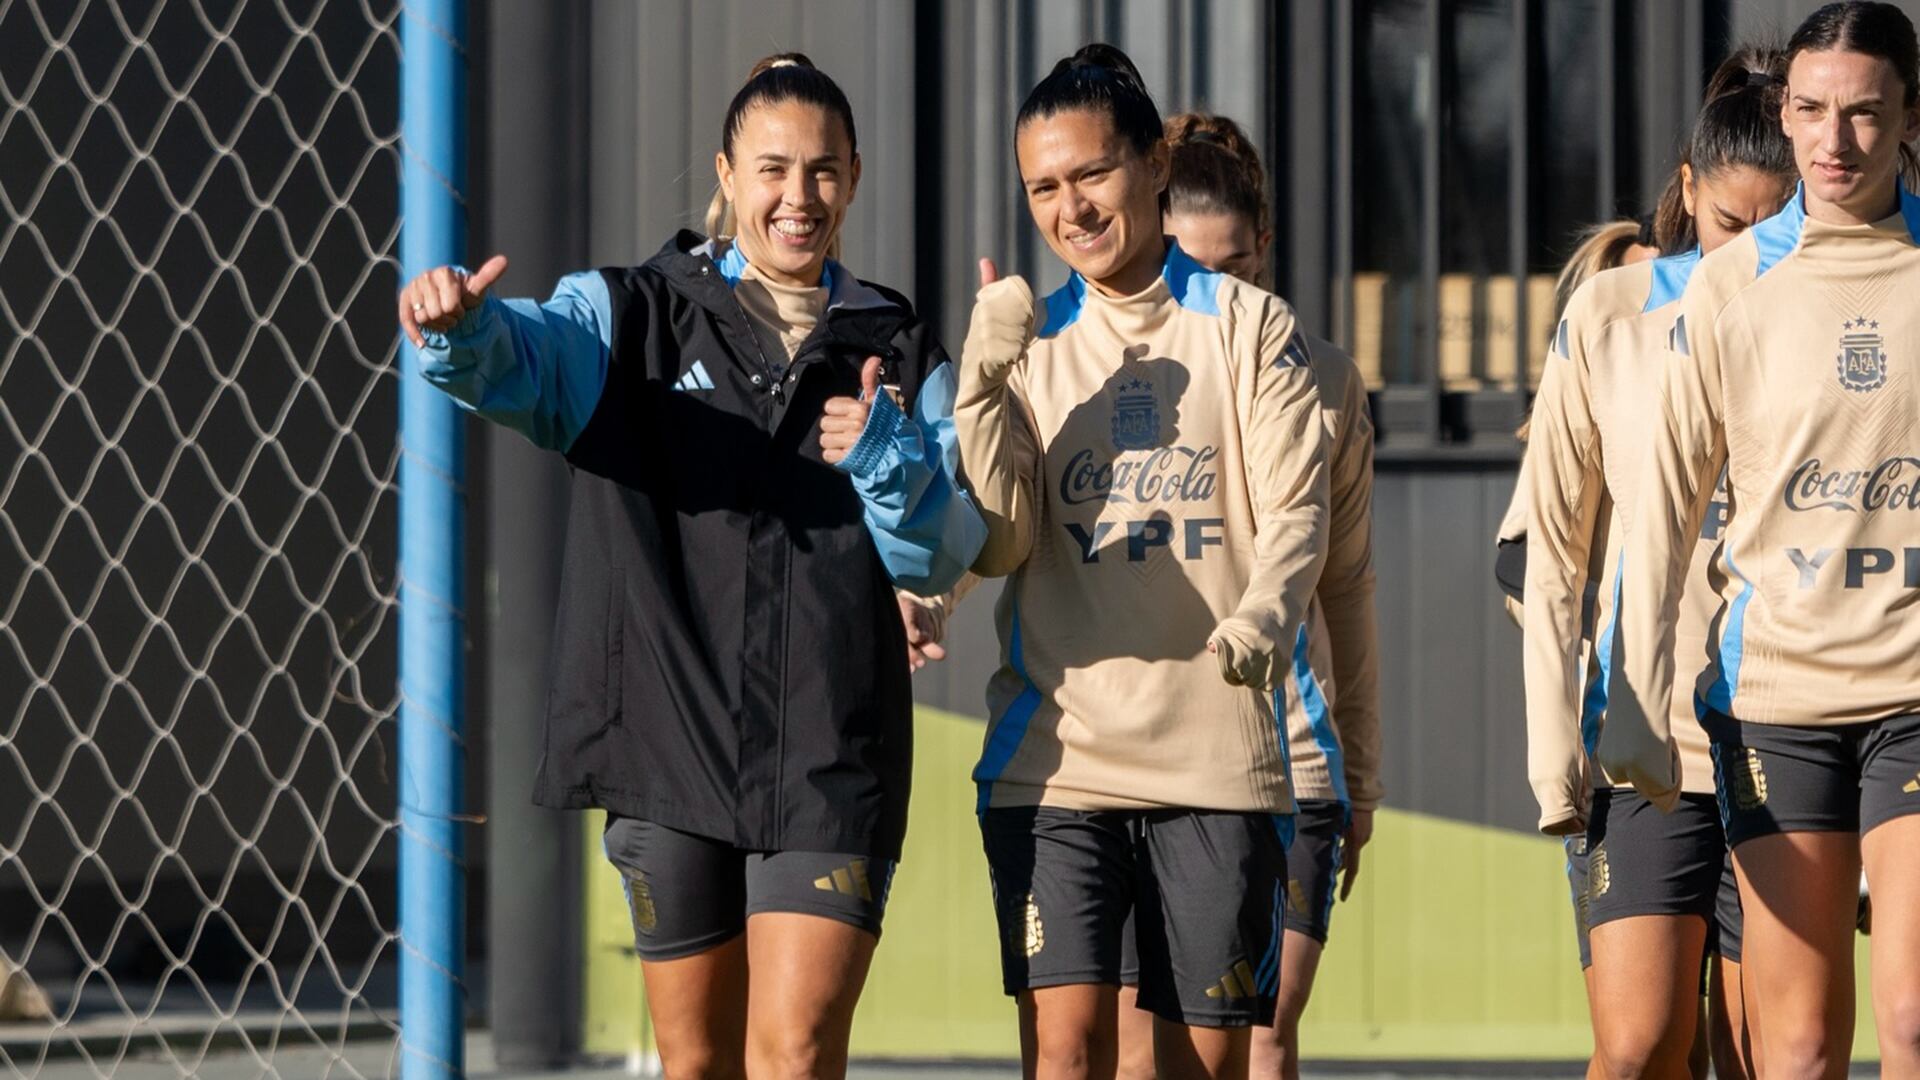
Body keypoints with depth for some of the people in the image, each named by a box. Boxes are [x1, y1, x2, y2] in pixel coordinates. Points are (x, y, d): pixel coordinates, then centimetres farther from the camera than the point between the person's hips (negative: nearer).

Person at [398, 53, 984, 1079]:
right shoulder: (633, 318, 7)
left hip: (831, 762, 0)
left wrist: (888, 461, -13)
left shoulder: (900, 354, 11)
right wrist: (456, 326, -39)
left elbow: (941, 557, 7)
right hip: (669, 747, 1)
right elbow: (521, 355, -15)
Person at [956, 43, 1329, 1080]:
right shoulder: (1029, 339, 12)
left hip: (1218, 756, -1)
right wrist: (983, 383, -9)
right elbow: (996, 546, 3)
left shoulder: (1247, 325, 6)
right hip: (1053, 754, 1)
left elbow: (1296, 507, -2)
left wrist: (1262, 614, -23)